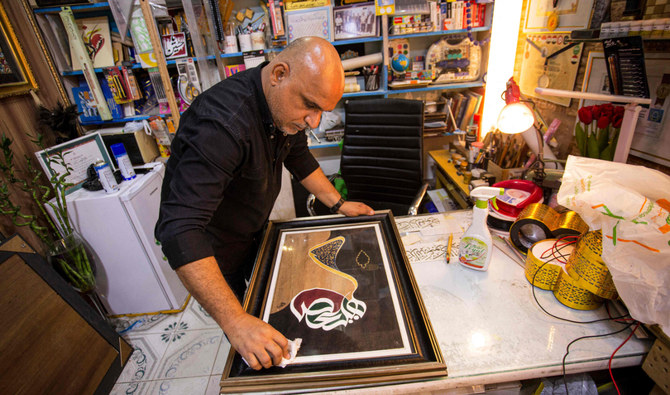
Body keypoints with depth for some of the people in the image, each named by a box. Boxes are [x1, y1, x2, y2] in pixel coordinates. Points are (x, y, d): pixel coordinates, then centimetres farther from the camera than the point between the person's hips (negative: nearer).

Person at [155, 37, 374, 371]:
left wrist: (338, 204, 0)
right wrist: (236, 322, -47)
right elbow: (180, 230, -44)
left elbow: (299, 157, 5)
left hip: (256, 231, 7)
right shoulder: (222, 122, -39)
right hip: (209, 252, -7)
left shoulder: (286, 104, -12)